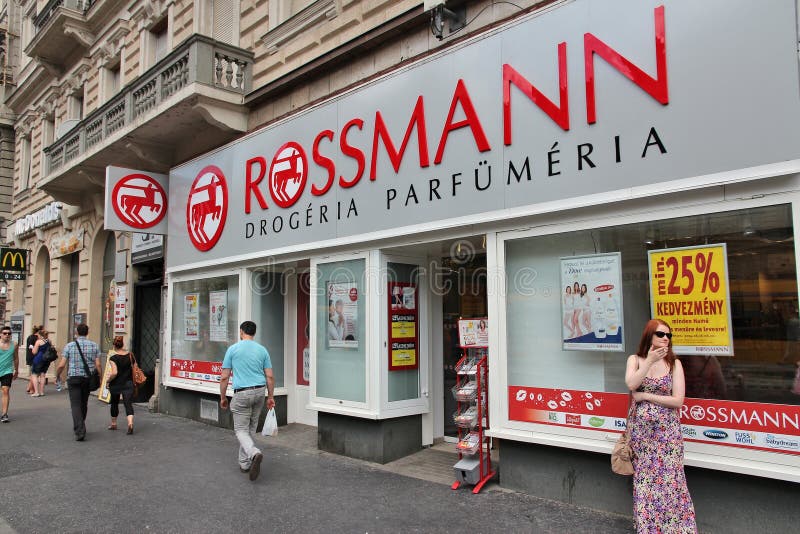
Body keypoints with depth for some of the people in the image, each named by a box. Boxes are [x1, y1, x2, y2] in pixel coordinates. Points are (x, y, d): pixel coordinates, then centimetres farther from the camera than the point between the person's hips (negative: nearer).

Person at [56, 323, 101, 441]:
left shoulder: (69, 346, -3)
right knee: (84, 403, 18)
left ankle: (80, 431, -13)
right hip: (88, 378, 3)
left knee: (76, 405, -3)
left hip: (73, 378, -3)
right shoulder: (94, 345, 1)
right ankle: (80, 427, 34)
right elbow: (97, 364, -4)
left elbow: (61, 365, -5)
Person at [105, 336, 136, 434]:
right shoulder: (130, 355, 0)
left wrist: (108, 380, -4)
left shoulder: (113, 358, -13)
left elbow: (114, 373, -21)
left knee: (114, 403, 18)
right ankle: (130, 423, -23)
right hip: (128, 383, 2)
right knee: (128, 404, -3)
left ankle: (113, 424, 33)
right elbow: (134, 369, 6)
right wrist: (132, 381, 17)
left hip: (116, 384, -2)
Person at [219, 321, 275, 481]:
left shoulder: (233, 349, -2)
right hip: (260, 391, 4)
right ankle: (244, 462, 22)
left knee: (241, 429, 2)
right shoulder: (262, 350, 5)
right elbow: (269, 377, 4)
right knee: (250, 428, 17)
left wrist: (223, 397, 9)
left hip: (242, 393, -4)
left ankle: (254, 453, -24)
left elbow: (224, 377, -2)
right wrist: (270, 397, 13)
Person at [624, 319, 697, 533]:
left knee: (669, 480, 0)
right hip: (640, 429, 1)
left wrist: (646, 396, -11)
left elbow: (678, 401, -9)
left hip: (666, 430, -1)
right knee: (644, 479, 8)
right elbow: (631, 384, -17)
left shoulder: (674, 363, -1)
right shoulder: (635, 359, 2)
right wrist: (650, 360, -19)